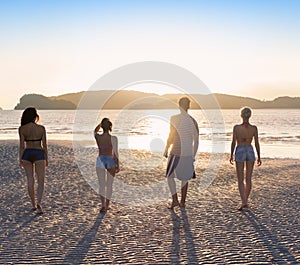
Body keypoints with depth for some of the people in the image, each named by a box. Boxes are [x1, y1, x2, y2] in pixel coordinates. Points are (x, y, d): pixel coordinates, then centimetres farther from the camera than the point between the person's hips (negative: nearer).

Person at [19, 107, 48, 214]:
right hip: (39, 154, -2)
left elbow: (22, 145, -6)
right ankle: (39, 203, -16)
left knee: (30, 180, 13)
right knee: (41, 181, 4)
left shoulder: (22, 129, -5)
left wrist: (20, 159, 1)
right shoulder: (41, 128, -6)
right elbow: (44, 145, -4)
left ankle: (34, 204, 22)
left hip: (27, 154, 2)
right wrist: (46, 158, 6)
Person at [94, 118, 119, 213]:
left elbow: (95, 131, 20)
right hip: (111, 161, -1)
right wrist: (117, 165, -5)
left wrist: (102, 123, 11)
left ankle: (103, 204, -15)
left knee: (102, 185, 2)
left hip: (100, 161, 1)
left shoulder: (97, 137, -6)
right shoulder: (113, 138, -13)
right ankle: (107, 205, 23)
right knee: (109, 184, 13)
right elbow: (116, 153, -12)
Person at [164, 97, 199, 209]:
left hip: (176, 152, -4)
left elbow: (171, 136, -11)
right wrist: (193, 155, 16)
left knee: (170, 176, 10)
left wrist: (166, 150, 1)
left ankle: (175, 200, 2)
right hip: (188, 153, 4)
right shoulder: (193, 121, 4)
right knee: (184, 178, 14)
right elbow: (196, 140, 7)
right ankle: (182, 201, 19)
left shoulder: (174, 118, -10)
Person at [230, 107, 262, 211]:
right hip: (250, 151, 2)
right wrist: (259, 157, 9)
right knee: (248, 179, 13)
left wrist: (231, 155, 4)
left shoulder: (236, 127, -12)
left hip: (239, 152, -2)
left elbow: (233, 142, -8)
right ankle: (246, 201, 21)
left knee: (240, 180, 2)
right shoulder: (254, 128, -6)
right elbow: (256, 143, -1)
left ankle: (244, 202, -11)